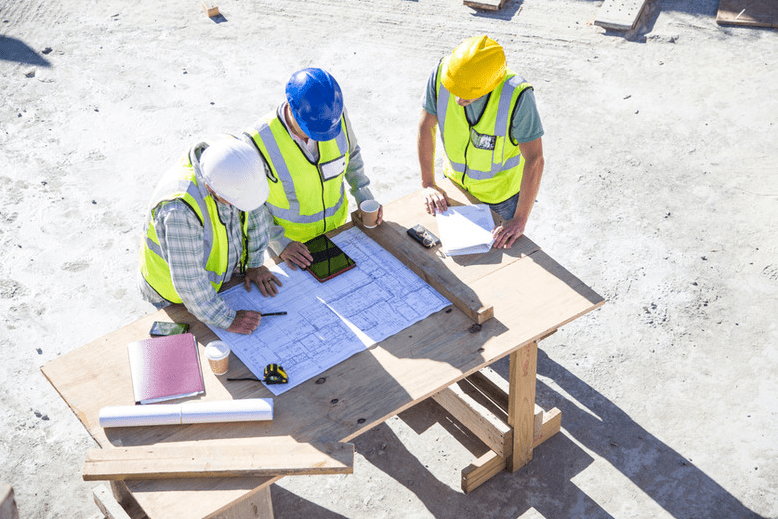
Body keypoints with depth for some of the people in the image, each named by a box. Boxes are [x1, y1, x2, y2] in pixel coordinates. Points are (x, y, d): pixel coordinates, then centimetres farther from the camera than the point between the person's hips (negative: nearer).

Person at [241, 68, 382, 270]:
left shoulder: (336, 114, -21)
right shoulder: (257, 141, -33)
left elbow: (351, 153, 3)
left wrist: (364, 198, -3)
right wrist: (280, 243, -26)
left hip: (335, 227, 4)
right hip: (286, 237, -4)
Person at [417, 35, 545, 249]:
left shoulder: (517, 95, -37)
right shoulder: (442, 74, -28)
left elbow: (534, 160, -33)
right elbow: (426, 126, -14)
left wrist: (520, 220, -32)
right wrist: (428, 184, -11)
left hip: (501, 190, -3)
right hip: (455, 181, 3)